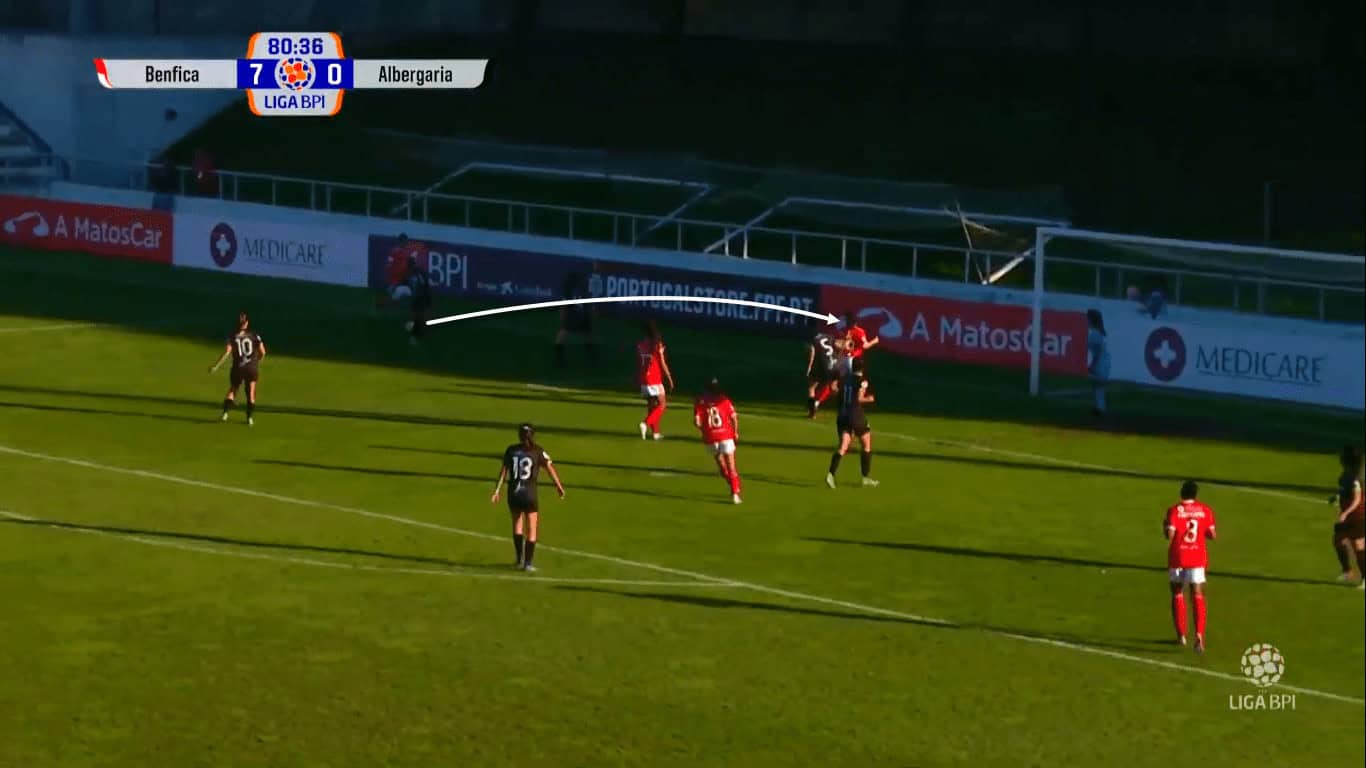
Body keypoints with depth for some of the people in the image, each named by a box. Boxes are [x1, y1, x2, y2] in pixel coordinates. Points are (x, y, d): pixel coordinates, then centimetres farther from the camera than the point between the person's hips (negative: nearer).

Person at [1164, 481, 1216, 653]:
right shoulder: (1205, 511, 0)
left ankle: (1181, 635, 20)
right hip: (1198, 557, 1)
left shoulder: (1174, 510, -8)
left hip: (1177, 557, -1)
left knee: (1177, 594, 16)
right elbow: (1212, 535, 1)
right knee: (1197, 595, -1)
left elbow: (1170, 535, -15)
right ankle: (1199, 634, -20)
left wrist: (1165, 527, 7)